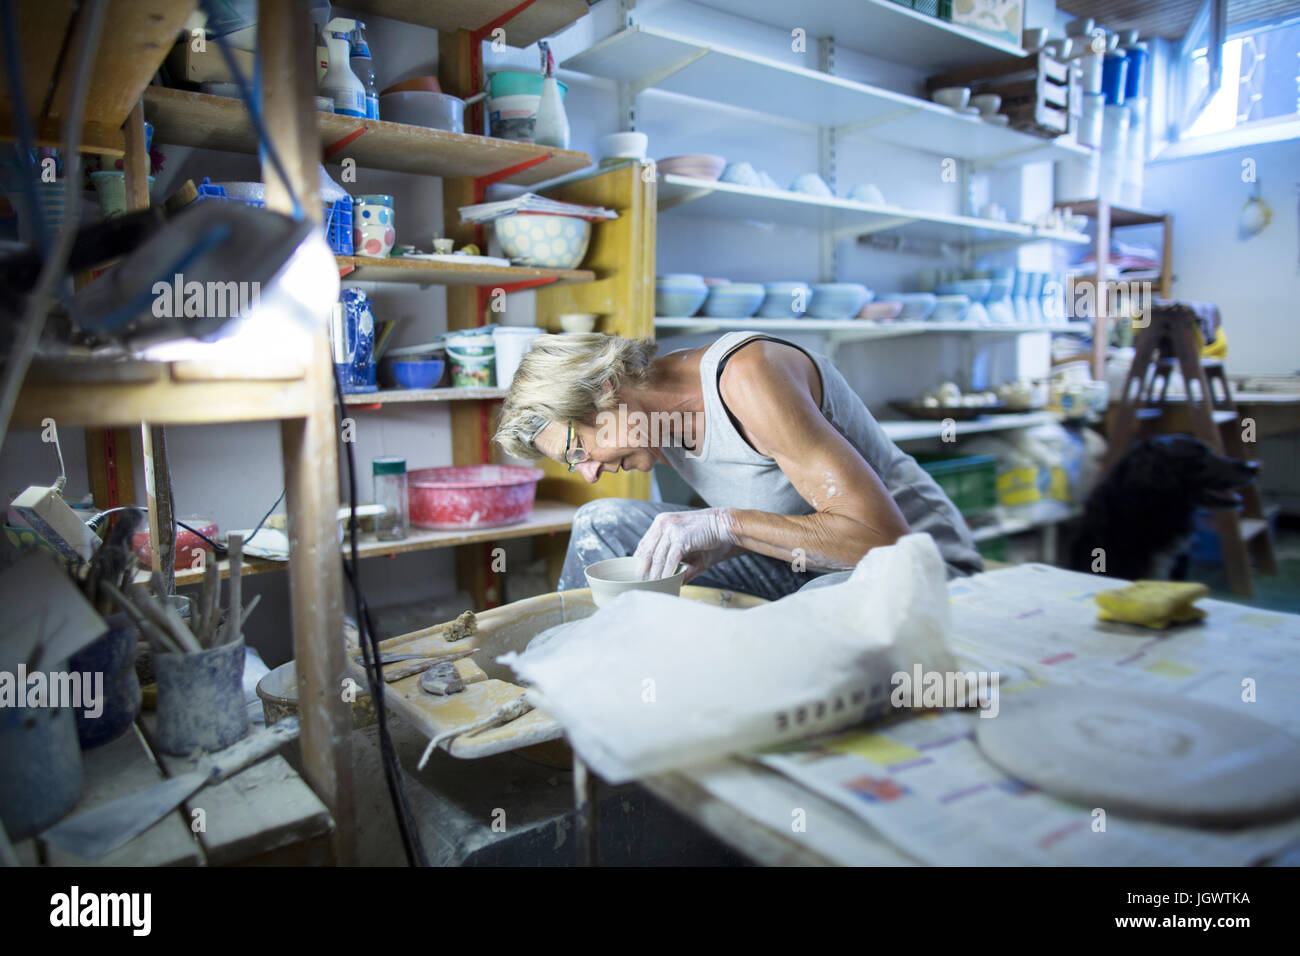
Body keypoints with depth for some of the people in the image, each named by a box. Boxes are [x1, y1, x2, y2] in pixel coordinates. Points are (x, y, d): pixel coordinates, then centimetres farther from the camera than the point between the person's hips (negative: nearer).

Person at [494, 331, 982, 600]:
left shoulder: (746, 376, -26)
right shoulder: (656, 411, 0)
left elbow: (882, 534, -28)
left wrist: (725, 524, -31)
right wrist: (719, 546, -12)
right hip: (803, 562, 7)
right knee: (603, 523, -1)